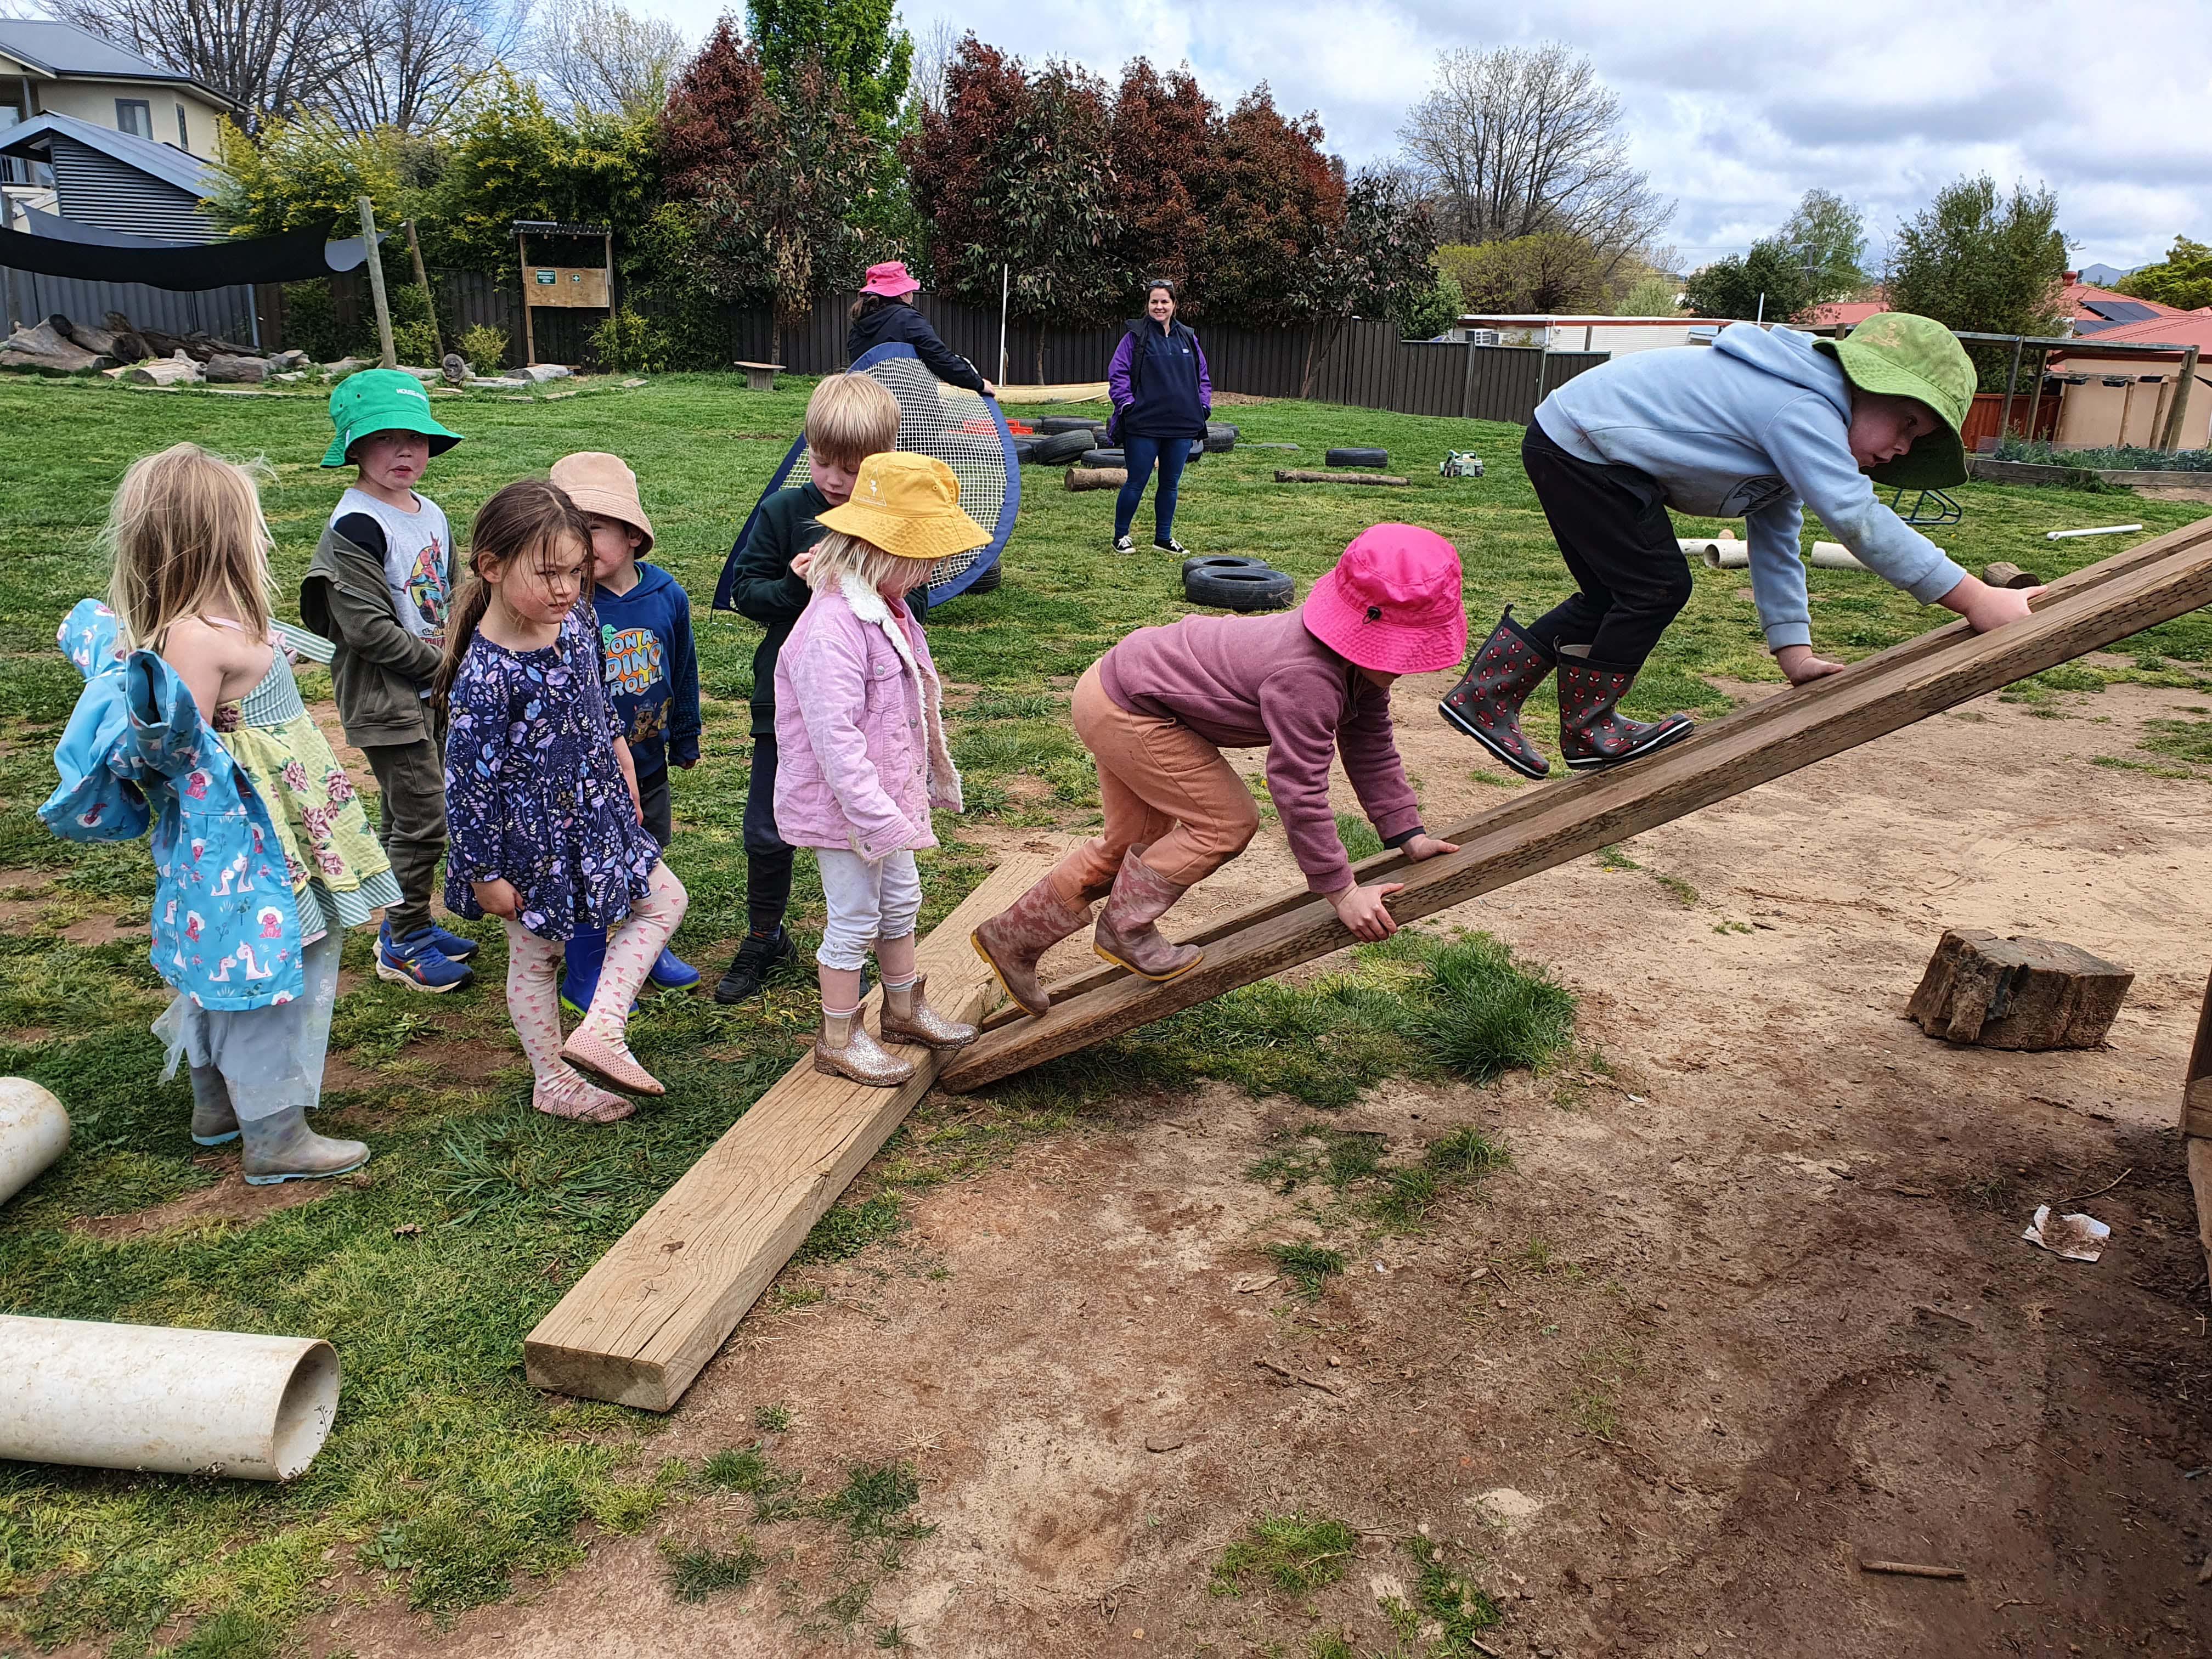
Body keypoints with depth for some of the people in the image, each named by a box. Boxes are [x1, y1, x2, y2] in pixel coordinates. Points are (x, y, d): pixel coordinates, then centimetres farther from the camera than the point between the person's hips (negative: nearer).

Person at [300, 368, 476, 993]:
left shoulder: (431, 514, 10)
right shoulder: (355, 527, -17)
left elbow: (452, 599, 18)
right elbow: (368, 628, -21)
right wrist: (441, 664, -15)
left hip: (432, 692, 8)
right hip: (386, 698, -8)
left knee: (408, 816, 18)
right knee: (422, 818, -5)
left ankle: (404, 924, 31)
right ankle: (404, 944, 9)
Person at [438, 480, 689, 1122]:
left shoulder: (577, 620, -8)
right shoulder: (485, 675, -31)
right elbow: (469, 781, -24)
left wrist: (618, 747, 18)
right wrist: (486, 873, -17)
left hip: (595, 812, 8)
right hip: (529, 836, -8)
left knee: (664, 900, 16)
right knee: (534, 955, 10)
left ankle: (599, 1031, 19)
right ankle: (553, 1083, 22)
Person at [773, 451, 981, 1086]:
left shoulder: (889, 609, 5)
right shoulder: (832, 628, -28)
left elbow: (916, 704, 17)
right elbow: (835, 737, -32)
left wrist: (935, 774, 23)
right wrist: (877, 817, -32)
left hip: (889, 792, 10)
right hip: (843, 804, -10)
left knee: (900, 901, 22)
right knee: (854, 919, 4)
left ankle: (905, 1009, 41)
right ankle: (838, 1039, 21)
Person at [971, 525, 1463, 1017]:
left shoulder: (1363, 664, -4)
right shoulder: (1306, 680, -35)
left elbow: (1372, 747, 7)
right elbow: (1299, 788, -32)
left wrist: (1407, 834, 5)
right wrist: (1341, 890, -24)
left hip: (1128, 696, 10)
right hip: (1123, 708, -10)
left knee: (1132, 842, 20)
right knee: (1226, 822, -9)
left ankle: (1012, 937, 31)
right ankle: (1124, 929, 8)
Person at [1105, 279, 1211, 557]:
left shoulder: (1188, 338, 11)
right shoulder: (1135, 337, -2)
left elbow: (1202, 376, 18)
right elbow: (1117, 374, -3)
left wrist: (1204, 406, 7)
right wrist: (1126, 403, -13)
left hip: (1181, 426, 5)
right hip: (1143, 425, -4)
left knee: (1170, 483, 11)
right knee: (1136, 482, -1)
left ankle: (1164, 537, 22)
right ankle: (1120, 536, 13)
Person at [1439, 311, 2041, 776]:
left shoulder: (1800, 430, 12)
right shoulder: (1802, 411, -21)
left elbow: (1776, 540, 13)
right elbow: (1858, 519, -31)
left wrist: (1793, 649, 6)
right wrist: (1974, 598, -30)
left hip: (1575, 450, 10)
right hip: (1577, 445, -10)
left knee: (1615, 598, 14)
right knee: (1658, 588, -8)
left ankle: (1484, 696, 19)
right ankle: (1588, 728, 7)